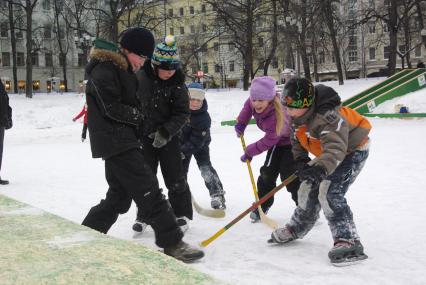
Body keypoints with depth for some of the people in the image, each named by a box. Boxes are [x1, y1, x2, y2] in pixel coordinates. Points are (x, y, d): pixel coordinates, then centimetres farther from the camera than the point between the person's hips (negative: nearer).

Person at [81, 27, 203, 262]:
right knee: (149, 190, -12)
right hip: (113, 140, -10)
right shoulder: (103, 71, -13)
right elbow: (111, 108, -19)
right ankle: (172, 243, -9)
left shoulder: (125, 71, 19)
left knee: (119, 195, 14)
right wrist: (137, 115, -8)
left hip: (124, 140, 10)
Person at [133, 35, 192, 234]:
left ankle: (182, 214, 20)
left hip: (168, 137, -1)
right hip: (144, 136, 1)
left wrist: (165, 132, -23)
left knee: (175, 178, 2)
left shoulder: (177, 84, -11)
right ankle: (143, 215, 26)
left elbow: (182, 113, -12)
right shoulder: (140, 78, -10)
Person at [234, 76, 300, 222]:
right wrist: (241, 123, -6)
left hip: (293, 141, -7)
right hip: (277, 140, 7)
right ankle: (262, 206, 20)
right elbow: (249, 106, 4)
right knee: (268, 172, 7)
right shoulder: (254, 102, -23)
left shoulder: (277, 115, -42)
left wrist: (249, 152, -17)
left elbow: (268, 142, -29)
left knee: (288, 174, -16)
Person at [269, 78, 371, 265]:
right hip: (326, 154, 9)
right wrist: (300, 161, -8)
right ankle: (296, 229, 31)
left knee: (329, 192, -23)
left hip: (352, 150, -9)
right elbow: (297, 140, 7)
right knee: (309, 188, 11)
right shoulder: (298, 116, -9)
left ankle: (348, 241, -22)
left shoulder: (327, 116, -38)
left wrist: (321, 168, -65)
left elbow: (336, 147, -50)